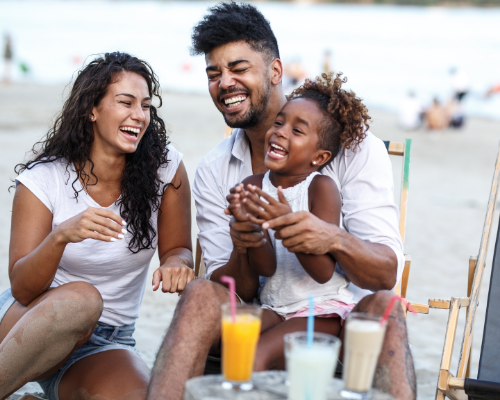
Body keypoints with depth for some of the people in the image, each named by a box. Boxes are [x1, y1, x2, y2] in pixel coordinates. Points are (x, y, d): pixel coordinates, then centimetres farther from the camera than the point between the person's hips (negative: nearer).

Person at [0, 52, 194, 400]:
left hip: (107, 343, 2)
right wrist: (60, 237, -33)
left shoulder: (166, 169, -6)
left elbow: (178, 249, 5)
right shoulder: (43, 179, -9)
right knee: (81, 298, -37)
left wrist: (175, 264, -21)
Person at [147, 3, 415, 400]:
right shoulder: (213, 172, 6)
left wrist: (334, 239, -35)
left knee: (384, 306, -34)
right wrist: (241, 251, -21)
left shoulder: (355, 147, -5)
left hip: (346, 322, -2)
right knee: (200, 294, -26)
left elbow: (387, 273, -12)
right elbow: (237, 291, 2)